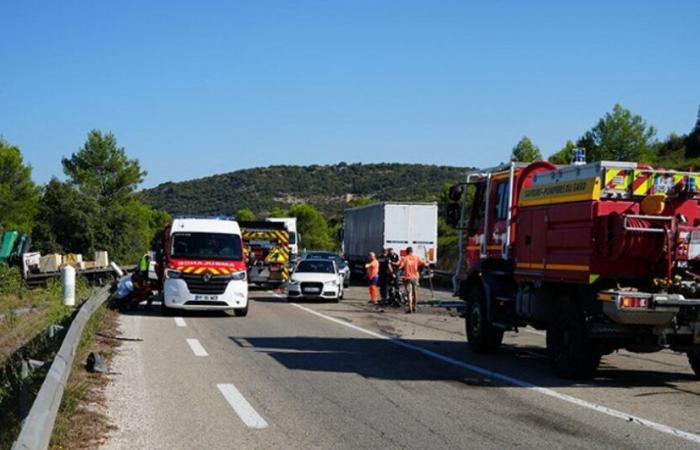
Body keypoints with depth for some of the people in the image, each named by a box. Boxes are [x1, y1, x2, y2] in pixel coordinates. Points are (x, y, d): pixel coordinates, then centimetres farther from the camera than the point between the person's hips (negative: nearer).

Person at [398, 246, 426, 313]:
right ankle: (414, 307, 21)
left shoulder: (405, 258, -6)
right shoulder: (416, 258, 2)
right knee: (415, 293, 14)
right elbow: (424, 264, -1)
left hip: (407, 278, -3)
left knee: (409, 293, -5)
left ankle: (409, 308, -15)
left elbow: (399, 266, -16)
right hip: (415, 277, 3)